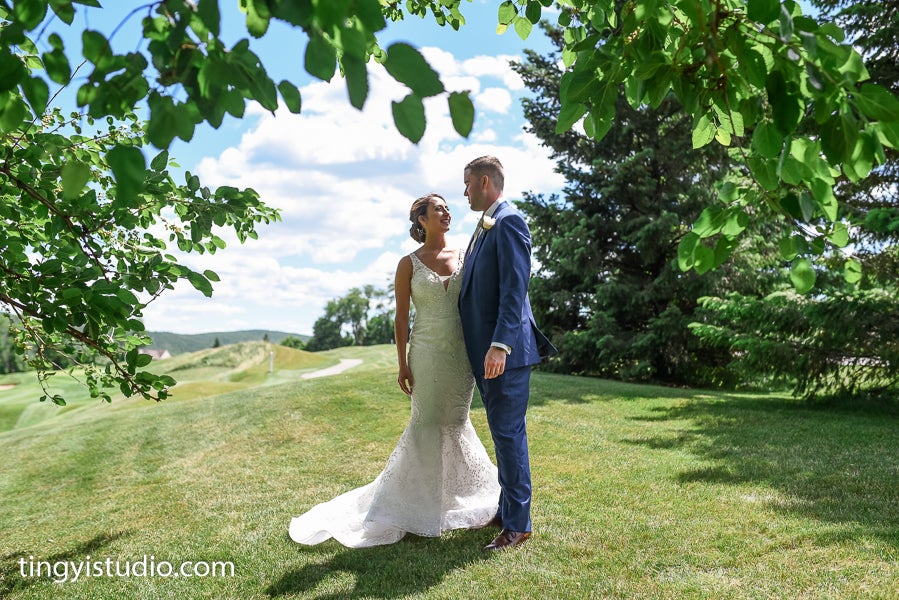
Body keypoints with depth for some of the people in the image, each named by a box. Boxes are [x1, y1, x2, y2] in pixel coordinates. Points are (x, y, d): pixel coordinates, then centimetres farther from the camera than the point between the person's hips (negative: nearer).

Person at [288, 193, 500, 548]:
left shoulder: (466, 257, 5)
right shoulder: (409, 264, -2)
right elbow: (401, 317, -2)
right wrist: (402, 364, -6)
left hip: (463, 355, 3)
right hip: (427, 354, -2)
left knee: (456, 422, 12)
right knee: (427, 424, 5)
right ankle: (419, 505, 21)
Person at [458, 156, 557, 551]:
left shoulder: (509, 221, -11)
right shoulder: (485, 226, 18)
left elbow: (514, 288, -20)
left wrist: (500, 345, -26)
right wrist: (483, 347, 21)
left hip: (504, 350, -10)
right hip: (483, 348, 10)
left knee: (508, 432, -3)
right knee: (503, 432, 17)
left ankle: (517, 524, 9)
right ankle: (507, 509, 30)